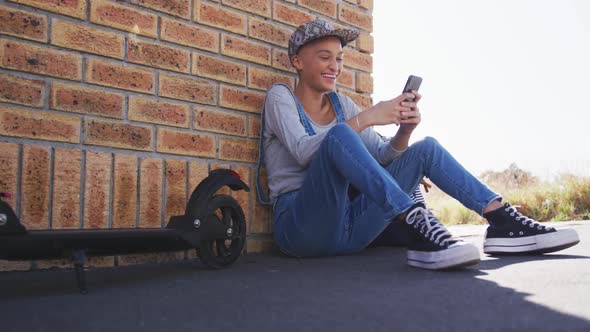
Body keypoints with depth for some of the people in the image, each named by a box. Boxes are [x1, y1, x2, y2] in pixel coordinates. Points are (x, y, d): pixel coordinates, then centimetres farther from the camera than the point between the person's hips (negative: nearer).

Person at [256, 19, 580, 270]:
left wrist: (404, 129, -12)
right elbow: (303, 152, -18)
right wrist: (364, 118, -24)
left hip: (347, 222, 6)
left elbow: (381, 156, 8)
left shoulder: (341, 103, 17)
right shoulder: (280, 96, 1)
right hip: (301, 225, -5)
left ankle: (503, 221, -14)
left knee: (426, 148, -2)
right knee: (338, 135, -32)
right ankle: (415, 224, -43)